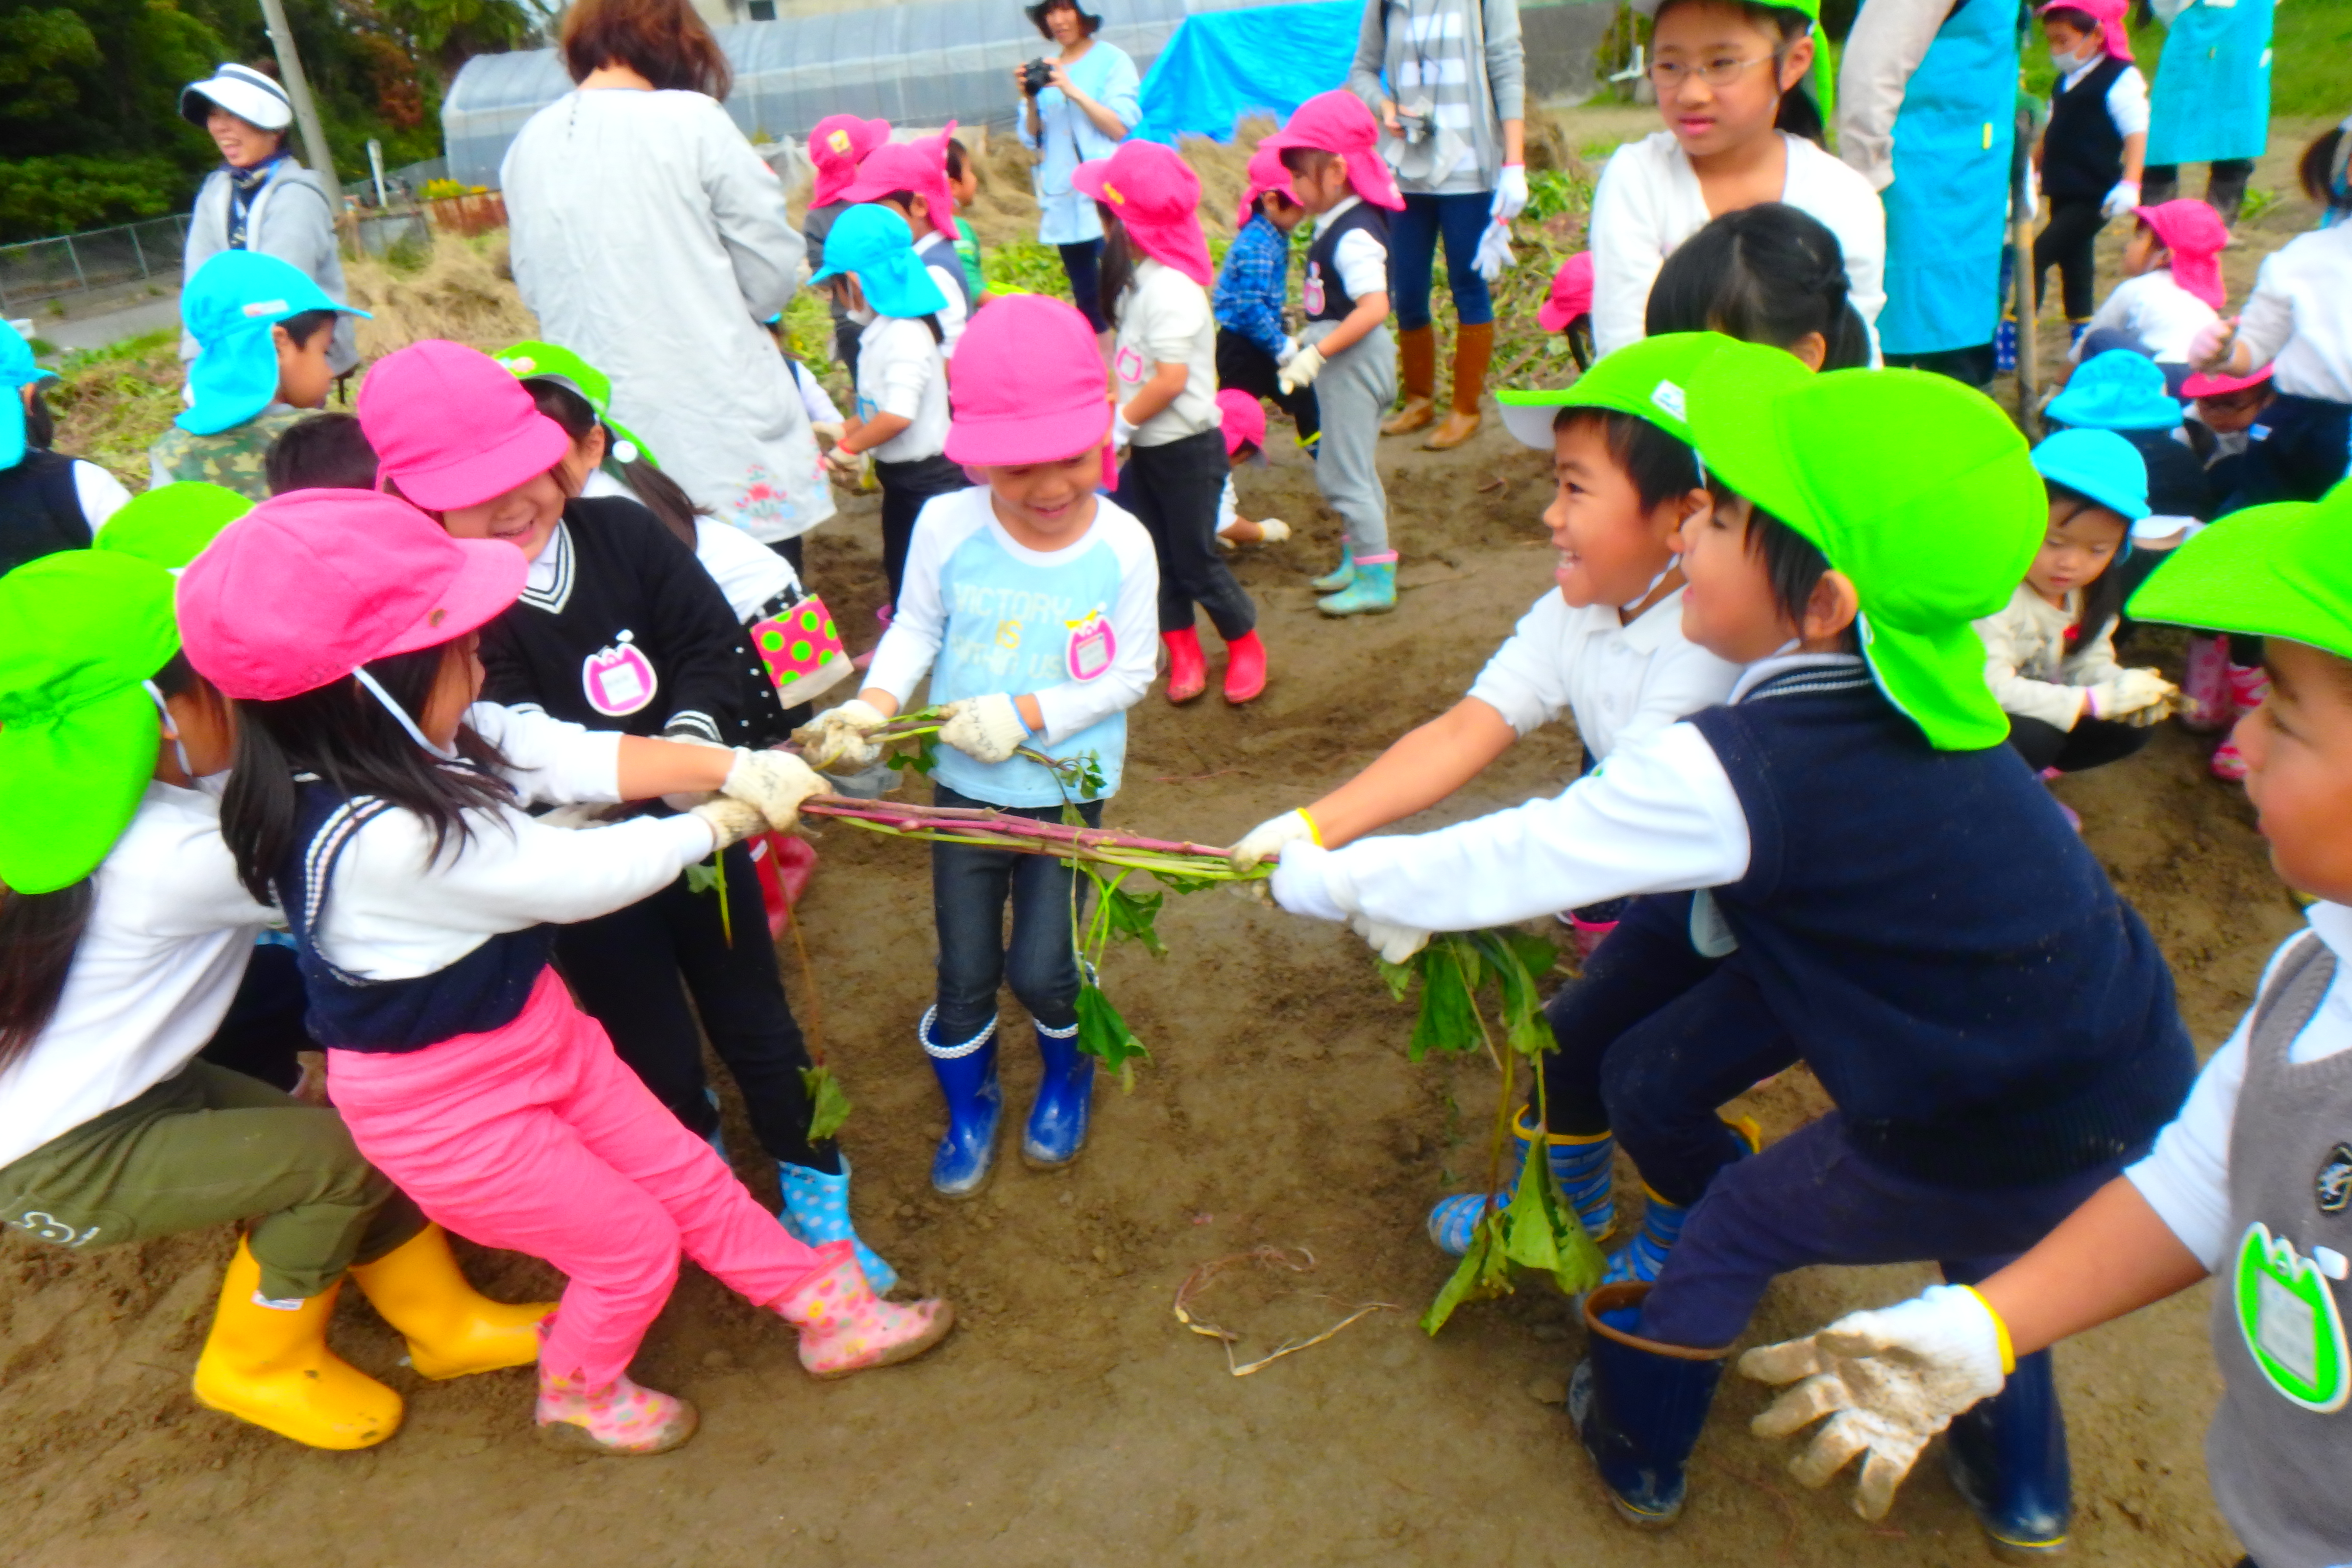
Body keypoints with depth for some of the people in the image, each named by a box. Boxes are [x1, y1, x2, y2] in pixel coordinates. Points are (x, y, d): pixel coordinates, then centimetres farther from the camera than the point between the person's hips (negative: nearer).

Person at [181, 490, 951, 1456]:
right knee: (634, 1247, 11)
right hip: (444, 1101, -8)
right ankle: (581, 1395, 43)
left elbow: (580, 757, -8)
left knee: (686, 1175, 19)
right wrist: (733, 815, -16)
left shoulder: (425, 737, -12)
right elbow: (586, 877, -29)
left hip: (532, 1026, 8)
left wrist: (735, 766, -18)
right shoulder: (379, 835, -37)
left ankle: (830, 1308, 38)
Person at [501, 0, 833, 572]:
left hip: (608, 441, 5)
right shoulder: (692, 120, -9)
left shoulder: (527, 145, 5)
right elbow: (772, 274, -6)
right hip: (726, 428, -5)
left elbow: (534, 289, 13)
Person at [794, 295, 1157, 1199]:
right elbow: (916, 630, -3)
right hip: (964, 786, 2)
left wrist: (1028, 714, -23)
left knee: (1039, 968, 0)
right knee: (965, 971, 11)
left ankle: (1067, 1075, 36)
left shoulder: (1123, 547, -18)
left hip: (1069, 793, -1)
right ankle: (969, 1107, 40)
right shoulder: (947, 527, -17)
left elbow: (1130, 675, -12)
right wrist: (872, 705, -20)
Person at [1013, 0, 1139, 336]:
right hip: (1064, 202, 5)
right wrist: (1030, 101, -5)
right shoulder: (1044, 69, 14)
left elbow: (1121, 128, -9)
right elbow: (1033, 139, 13)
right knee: (1087, 302, 8)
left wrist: (1072, 91, -16)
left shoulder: (1112, 61, 0)